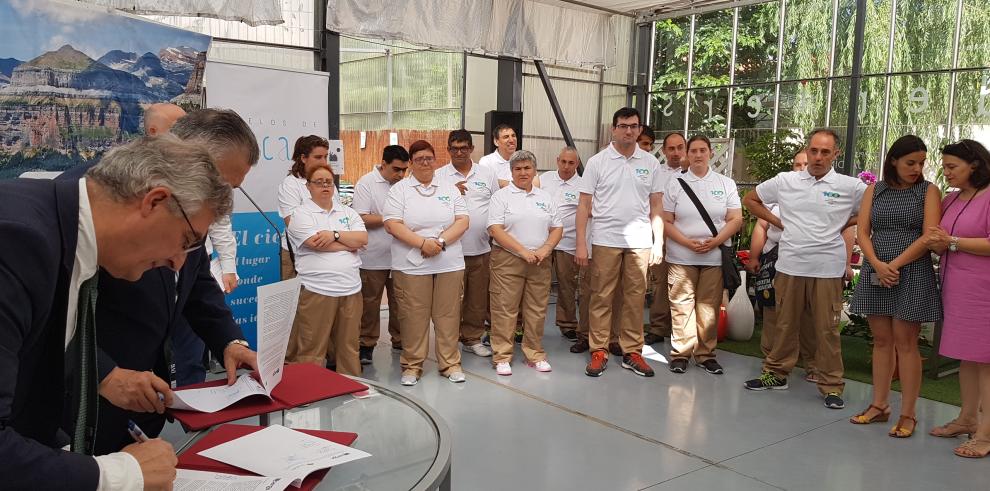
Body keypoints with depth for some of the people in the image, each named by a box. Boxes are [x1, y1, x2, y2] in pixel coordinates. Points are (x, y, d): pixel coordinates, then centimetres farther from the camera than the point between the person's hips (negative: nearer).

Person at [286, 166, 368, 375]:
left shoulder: (348, 212, 15)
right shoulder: (301, 214, 0)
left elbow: (363, 239, 2)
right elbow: (317, 244, -14)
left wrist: (335, 235, -12)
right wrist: (350, 243, -2)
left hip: (350, 289, 5)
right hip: (316, 290, -5)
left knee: (349, 346, 11)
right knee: (312, 350, -1)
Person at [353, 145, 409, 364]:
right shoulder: (366, 183, -7)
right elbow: (362, 219, -14)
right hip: (373, 257, -4)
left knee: (400, 301, 13)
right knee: (370, 303, 7)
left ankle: (400, 340, 27)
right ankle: (366, 344, 19)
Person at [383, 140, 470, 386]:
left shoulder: (449, 188, 10)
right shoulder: (399, 189, 3)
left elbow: (463, 220, 3)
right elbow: (392, 224, -8)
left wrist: (441, 241, -12)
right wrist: (423, 243, -16)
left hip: (449, 264, 2)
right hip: (411, 265, -2)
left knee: (448, 315, 6)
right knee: (414, 317, 2)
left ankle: (450, 363, 18)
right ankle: (412, 366, 15)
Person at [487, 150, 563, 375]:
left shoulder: (545, 197, 14)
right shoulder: (501, 196, -1)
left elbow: (557, 228, 12)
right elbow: (495, 230, -11)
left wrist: (545, 250, -7)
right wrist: (523, 251, -16)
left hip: (540, 262, 4)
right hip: (508, 261, -4)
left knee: (537, 310, 8)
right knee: (505, 310, -3)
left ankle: (535, 354, 19)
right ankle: (502, 357, 6)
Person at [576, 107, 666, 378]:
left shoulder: (650, 163, 7)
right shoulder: (597, 162, 0)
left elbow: (656, 206, 10)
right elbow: (584, 204, -1)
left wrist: (659, 242, 3)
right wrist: (581, 243, -7)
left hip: (640, 241, 2)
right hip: (605, 240, -2)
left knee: (635, 298, 7)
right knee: (601, 297, 2)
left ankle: (632, 352, 16)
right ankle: (598, 351, 10)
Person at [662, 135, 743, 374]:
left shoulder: (726, 184, 8)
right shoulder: (675, 184, 6)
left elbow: (735, 220, 4)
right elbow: (666, 222, 2)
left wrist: (715, 241, -11)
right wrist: (688, 242, -12)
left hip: (715, 257, 1)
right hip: (681, 257, 0)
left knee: (709, 307, 4)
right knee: (681, 306, -1)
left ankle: (706, 353, 15)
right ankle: (680, 353, 8)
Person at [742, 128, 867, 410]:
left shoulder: (850, 187, -1)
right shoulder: (785, 181, 3)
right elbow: (750, 200, 15)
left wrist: (846, 224, 3)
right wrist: (778, 223, 7)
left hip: (827, 268, -2)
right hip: (790, 265, 2)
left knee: (827, 329, 3)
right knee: (785, 323, 13)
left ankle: (831, 386, 14)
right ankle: (777, 373, 26)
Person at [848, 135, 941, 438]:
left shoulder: (928, 191, 2)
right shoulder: (874, 191, 10)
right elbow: (862, 233, 2)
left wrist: (895, 265, -14)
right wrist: (878, 265, -13)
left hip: (912, 274, -3)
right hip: (876, 273, 3)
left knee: (905, 343, -2)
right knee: (881, 340, 9)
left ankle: (907, 415, 6)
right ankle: (879, 406, 18)